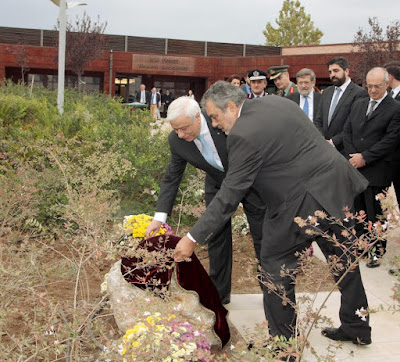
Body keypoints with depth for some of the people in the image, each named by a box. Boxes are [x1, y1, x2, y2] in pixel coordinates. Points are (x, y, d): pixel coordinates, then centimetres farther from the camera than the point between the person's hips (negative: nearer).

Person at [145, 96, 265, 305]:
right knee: (217, 235, 4)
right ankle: (220, 293, 19)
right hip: (217, 184, 3)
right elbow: (172, 178, -10)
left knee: (263, 236, 6)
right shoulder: (176, 140, -20)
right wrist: (159, 217, -18)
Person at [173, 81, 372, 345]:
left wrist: (194, 239, -14)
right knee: (344, 260, 20)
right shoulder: (275, 101, 8)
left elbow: (229, 196, -18)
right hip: (337, 185, 10)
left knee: (276, 268, 6)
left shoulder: (243, 134, -18)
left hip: (303, 200, -9)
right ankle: (357, 329, 36)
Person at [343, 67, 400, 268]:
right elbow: (347, 132, 11)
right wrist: (352, 156, -4)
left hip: (377, 171, -5)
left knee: (376, 213, 2)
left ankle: (377, 251, 16)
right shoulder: (358, 104, 13)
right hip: (354, 168, 5)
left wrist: (364, 157, -14)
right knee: (356, 211, 12)